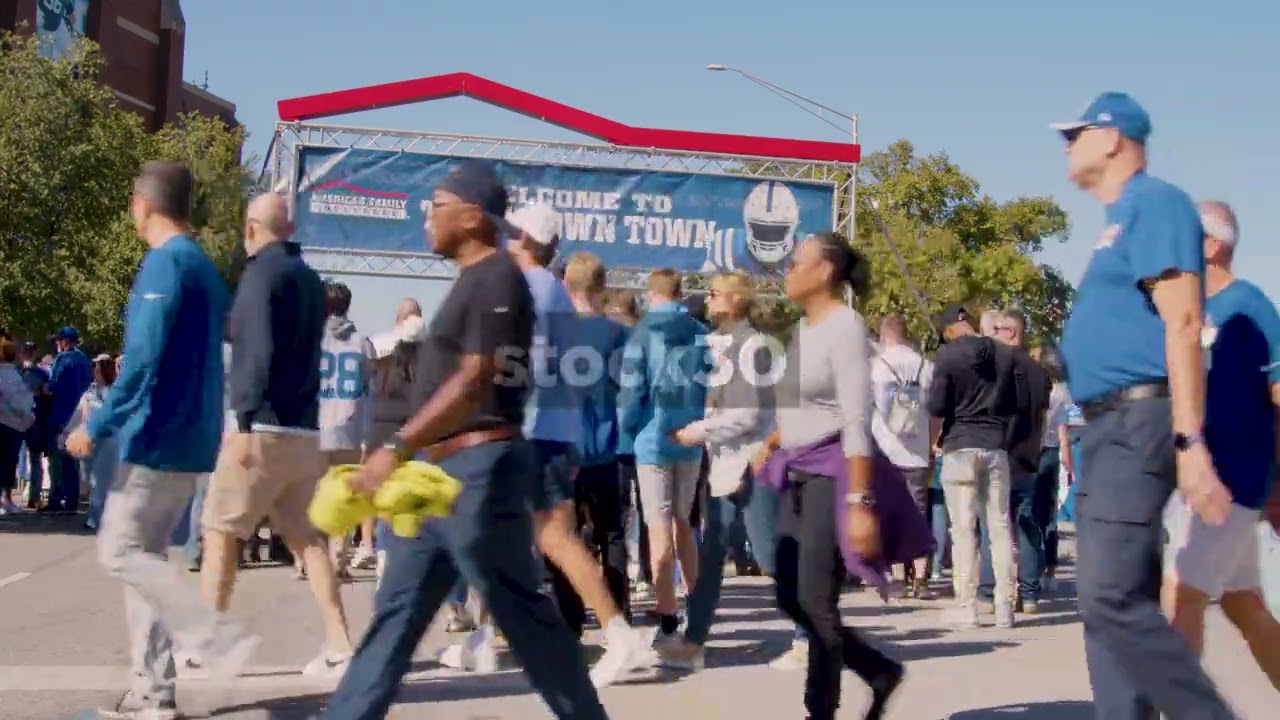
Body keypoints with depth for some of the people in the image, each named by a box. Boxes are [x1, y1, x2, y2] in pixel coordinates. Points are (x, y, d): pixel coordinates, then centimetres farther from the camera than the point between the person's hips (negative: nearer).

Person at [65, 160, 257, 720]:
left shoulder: (164, 263, -13)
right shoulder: (204, 266, 16)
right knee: (144, 552, 11)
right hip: (190, 437, 9)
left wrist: (97, 427, -14)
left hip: (159, 438, -9)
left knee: (121, 551, -3)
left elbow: (142, 359, -20)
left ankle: (220, 640, -10)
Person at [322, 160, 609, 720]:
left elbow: (474, 383, -22)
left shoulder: (496, 278, -13)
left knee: (520, 613, -1)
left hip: (480, 468, -10)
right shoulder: (472, 279, 17)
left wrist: (395, 449, -27)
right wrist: (411, 455, 22)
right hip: (445, 471, 10)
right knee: (396, 609, 10)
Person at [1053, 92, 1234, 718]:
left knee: (1113, 597, -17)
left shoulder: (1153, 203, -8)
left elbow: (1182, 324, -18)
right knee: (1109, 599, 8)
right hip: (1109, 425, 10)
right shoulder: (1121, 219, 21)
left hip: (1139, 420, -10)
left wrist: (1190, 442, -25)